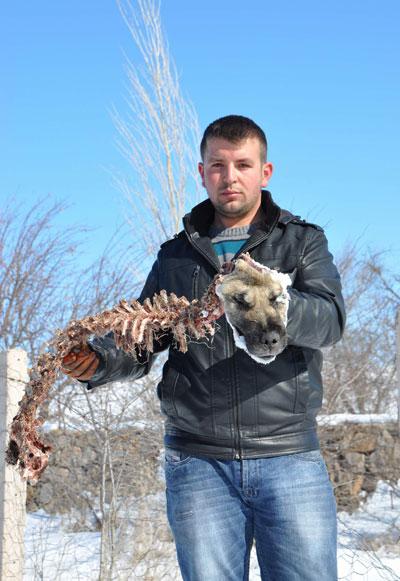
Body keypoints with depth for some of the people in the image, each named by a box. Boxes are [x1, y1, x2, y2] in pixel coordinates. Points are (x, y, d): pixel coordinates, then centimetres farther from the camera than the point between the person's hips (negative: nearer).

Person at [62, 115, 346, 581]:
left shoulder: (302, 242, 9)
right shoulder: (176, 256, 16)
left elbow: (329, 320, -8)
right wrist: (100, 360, -8)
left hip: (289, 458, -1)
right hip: (198, 461, 2)